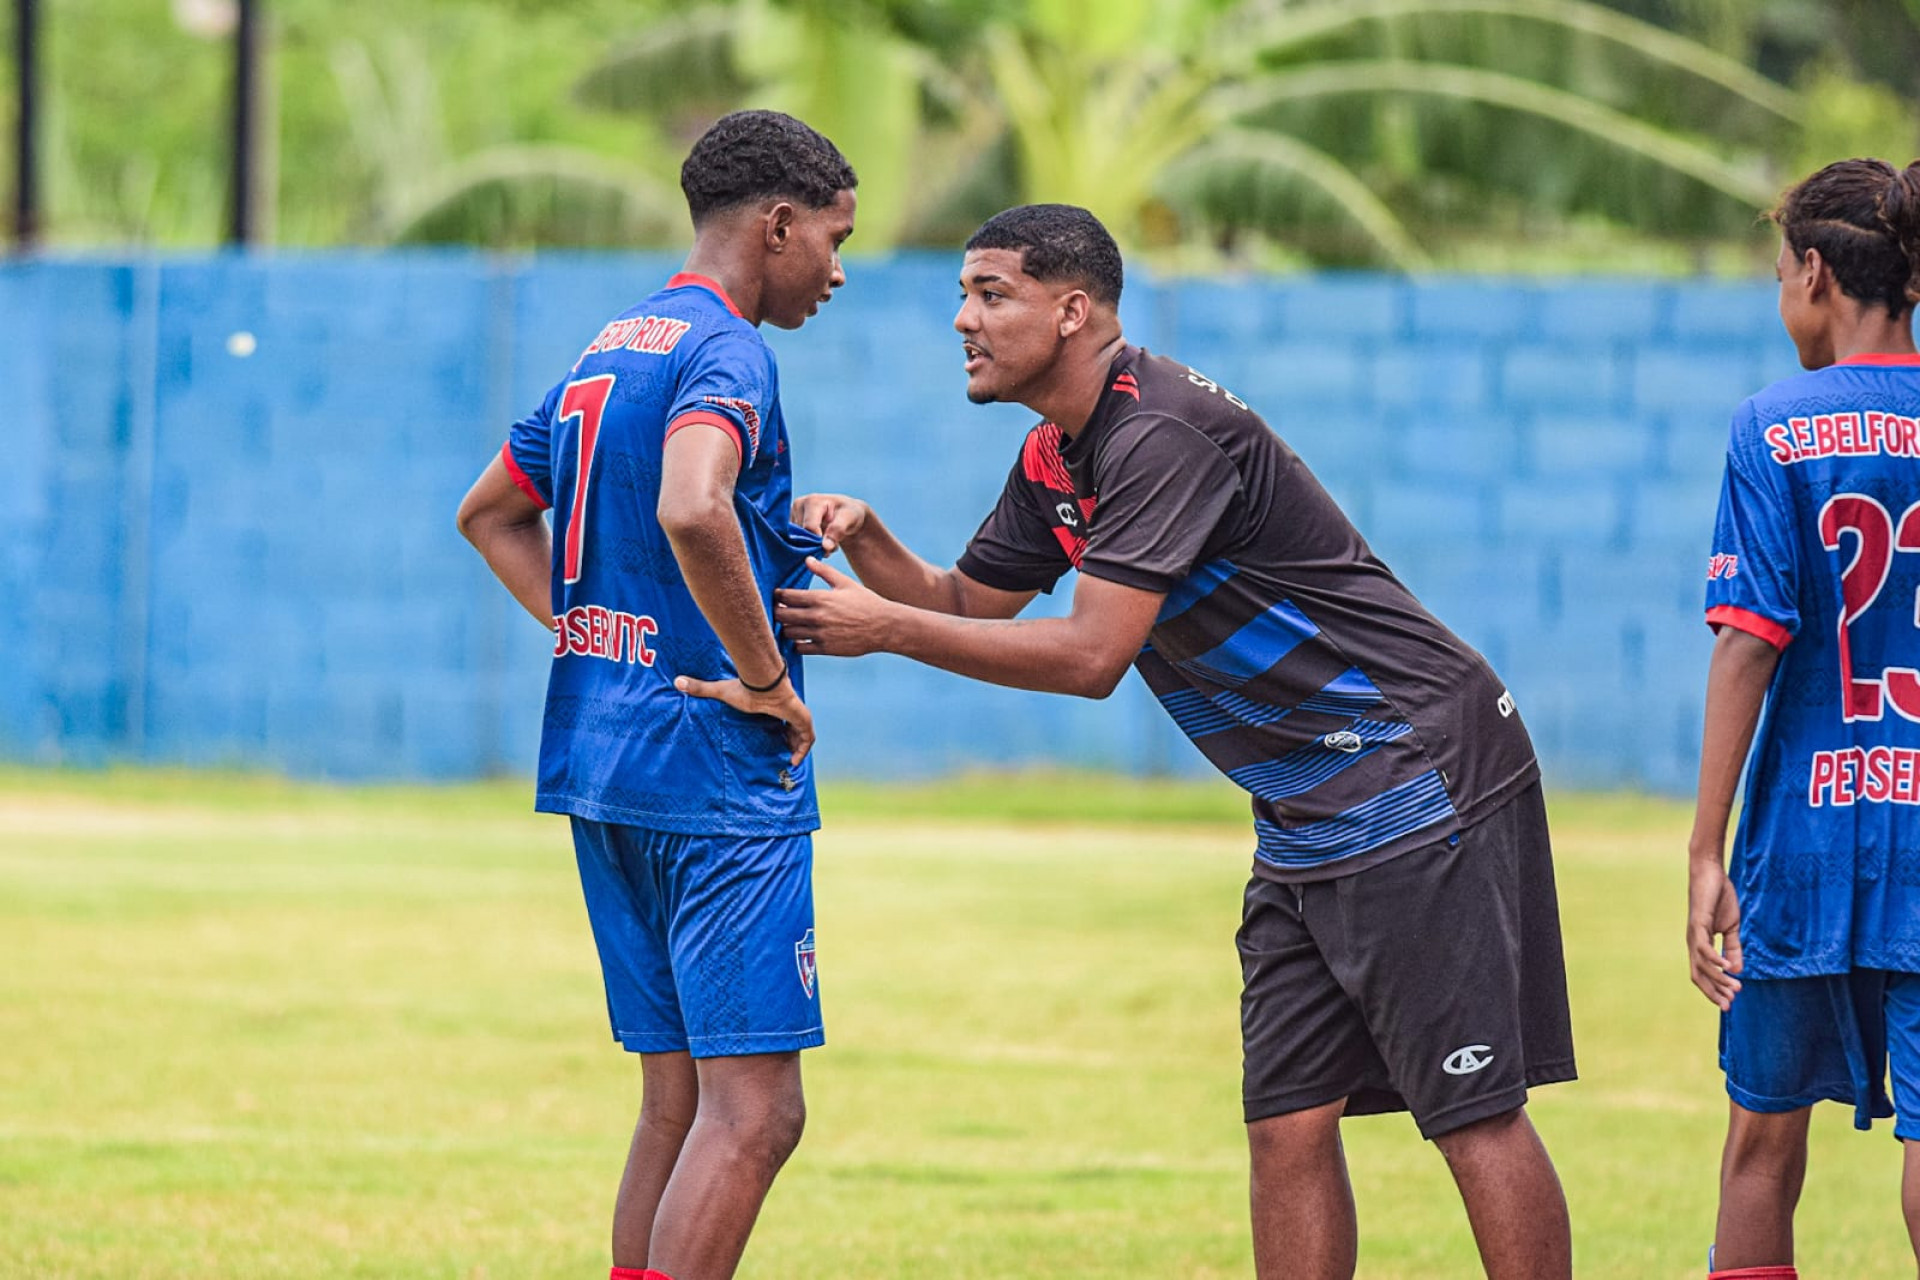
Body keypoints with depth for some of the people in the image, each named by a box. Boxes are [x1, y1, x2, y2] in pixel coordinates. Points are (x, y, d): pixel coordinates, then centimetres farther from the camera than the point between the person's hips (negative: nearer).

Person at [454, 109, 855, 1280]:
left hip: (597, 756, 9)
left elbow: (491, 513, 29)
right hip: (717, 774, -9)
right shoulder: (725, 355, -12)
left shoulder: (610, 351, 17)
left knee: (680, 1101, 12)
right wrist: (766, 677, -20)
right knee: (753, 1108, -9)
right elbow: (692, 512, -32)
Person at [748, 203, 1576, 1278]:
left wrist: (886, 629, -19)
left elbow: (1091, 656, -24)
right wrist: (865, 540, 2)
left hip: (1418, 777, -10)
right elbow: (966, 602, 22)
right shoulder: (1056, 459, 12)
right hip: (1307, 816, 10)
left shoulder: (1162, 431, -19)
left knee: (1476, 1117, -10)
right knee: (1288, 1124, 5)